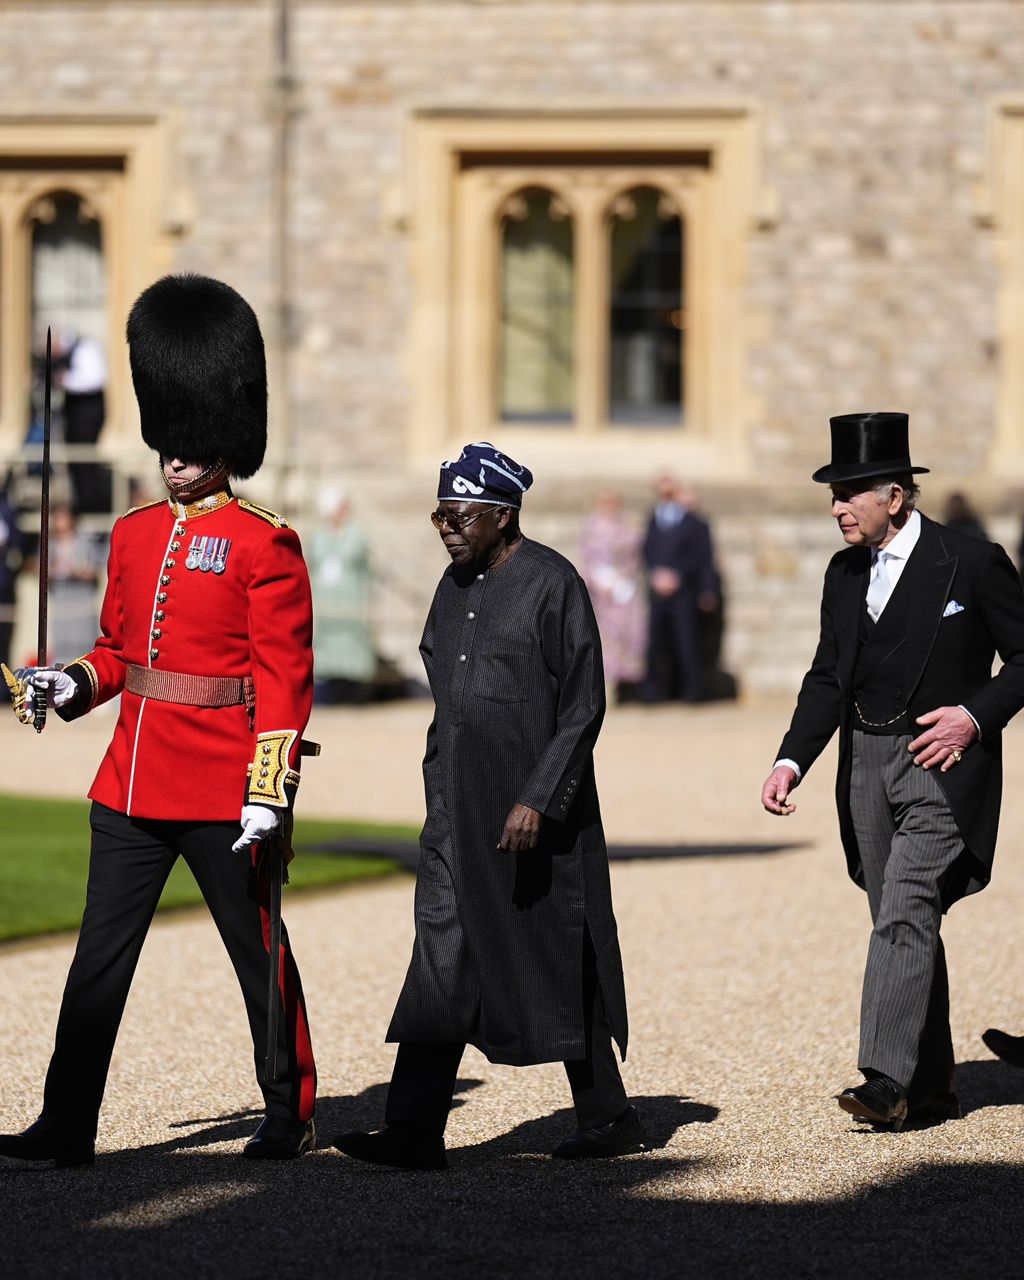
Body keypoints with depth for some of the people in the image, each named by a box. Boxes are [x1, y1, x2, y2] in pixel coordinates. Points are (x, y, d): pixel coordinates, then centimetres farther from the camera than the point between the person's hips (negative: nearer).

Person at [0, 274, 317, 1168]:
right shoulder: (135, 534, 11)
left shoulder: (264, 545, -8)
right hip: (130, 786, 6)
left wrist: (269, 793, -16)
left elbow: (286, 680, -11)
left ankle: (291, 1116, 20)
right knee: (100, 956, 3)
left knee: (258, 951, 7)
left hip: (221, 793, -6)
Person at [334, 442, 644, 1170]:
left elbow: (583, 708, -14)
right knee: (444, 957, -1)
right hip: (461, 813, 7)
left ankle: (609, 1120, 17)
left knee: (563, 966, 3)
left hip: (538, 816, -7)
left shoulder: (553, 585, -12)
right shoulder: (456, 587, 11)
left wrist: (536, 800, -19)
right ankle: (415, 1132, -4)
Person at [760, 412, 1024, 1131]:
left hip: (943, 766, -7)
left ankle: (888, 1082, -25)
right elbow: (828, 678, 14)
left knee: (905, 913, -18)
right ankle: (933, 1089, 18)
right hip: (868, 767, 7)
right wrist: (792, 761, 1)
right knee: (902, 925, 10)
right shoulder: (846, 573, 11)